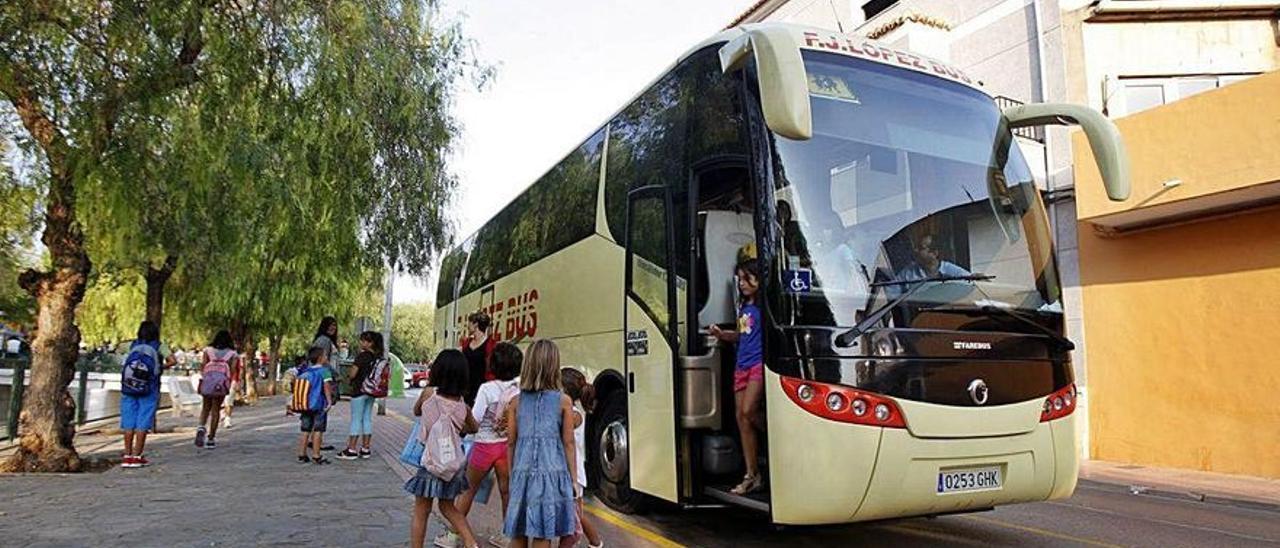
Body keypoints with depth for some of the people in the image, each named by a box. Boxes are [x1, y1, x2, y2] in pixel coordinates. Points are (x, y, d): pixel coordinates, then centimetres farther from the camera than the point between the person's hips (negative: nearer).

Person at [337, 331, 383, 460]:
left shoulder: (362, 356, -15)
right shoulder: (379, 357, 4)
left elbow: (353, 374, -15)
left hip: (359, 390, -7)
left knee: (356, 420, -1)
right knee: (367, 419, 11)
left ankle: (351, 450, 3)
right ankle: (365, 449, 14)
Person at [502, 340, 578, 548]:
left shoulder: (516, 402, 3)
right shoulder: (563, 401, -3)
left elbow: (511, 443, 8)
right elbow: (568, 443, -1)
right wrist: (573, 478, 7)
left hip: (522, 473, 3)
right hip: (552, 473, -2)